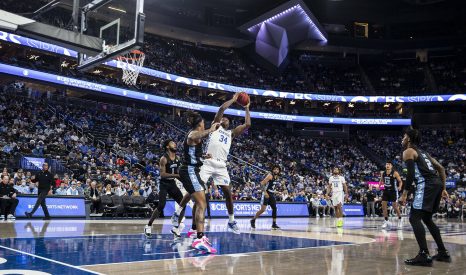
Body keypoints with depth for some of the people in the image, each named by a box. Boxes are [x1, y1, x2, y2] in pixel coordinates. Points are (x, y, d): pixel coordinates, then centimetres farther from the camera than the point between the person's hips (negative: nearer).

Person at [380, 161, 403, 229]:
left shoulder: (395, 173, -12)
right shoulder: (383, 173, 3)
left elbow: (400, 181, -7)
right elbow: (381, 180, 20)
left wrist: (399, 187, -26)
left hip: (393, 191, -5)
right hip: (386, 191, 5)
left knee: (395, 206, -2)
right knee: (383, 206, -1)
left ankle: (400, 220, 18)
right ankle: (386, 221, 9)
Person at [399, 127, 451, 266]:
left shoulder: (408, 151, 2)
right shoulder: (423, 152, 28)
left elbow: (410, 174, -10)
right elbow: (441, 168, 25)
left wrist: (404, 194, -9)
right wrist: (443, 188, 26)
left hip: (427, 185, -9)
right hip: (437, 184, 9)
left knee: (414, 218, -8)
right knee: (427, 218, 21)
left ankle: (424, 255, -17)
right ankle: (443, 252, 22)